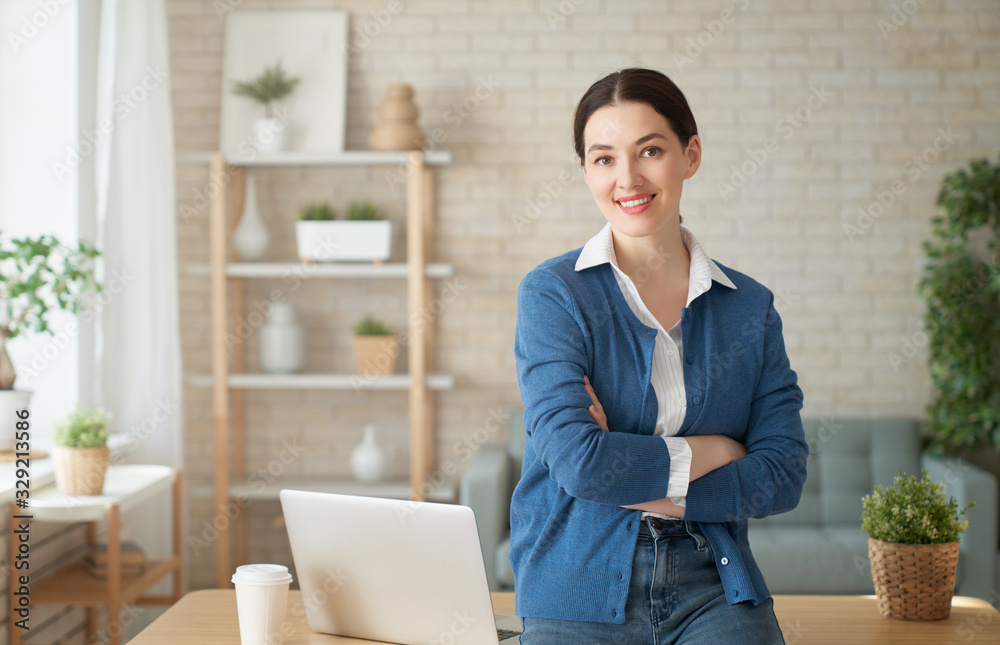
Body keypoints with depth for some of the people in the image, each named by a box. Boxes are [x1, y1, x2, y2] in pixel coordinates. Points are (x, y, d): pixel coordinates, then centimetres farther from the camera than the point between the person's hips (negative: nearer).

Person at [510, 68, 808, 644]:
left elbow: (783, 476, -1)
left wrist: (639, 487, -11)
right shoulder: (552, 294, -3)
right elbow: (577, 461, -15)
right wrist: (715, 451, -4)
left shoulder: (751, 307, 7)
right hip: (581, 595, -1)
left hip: (714, 593, 2)